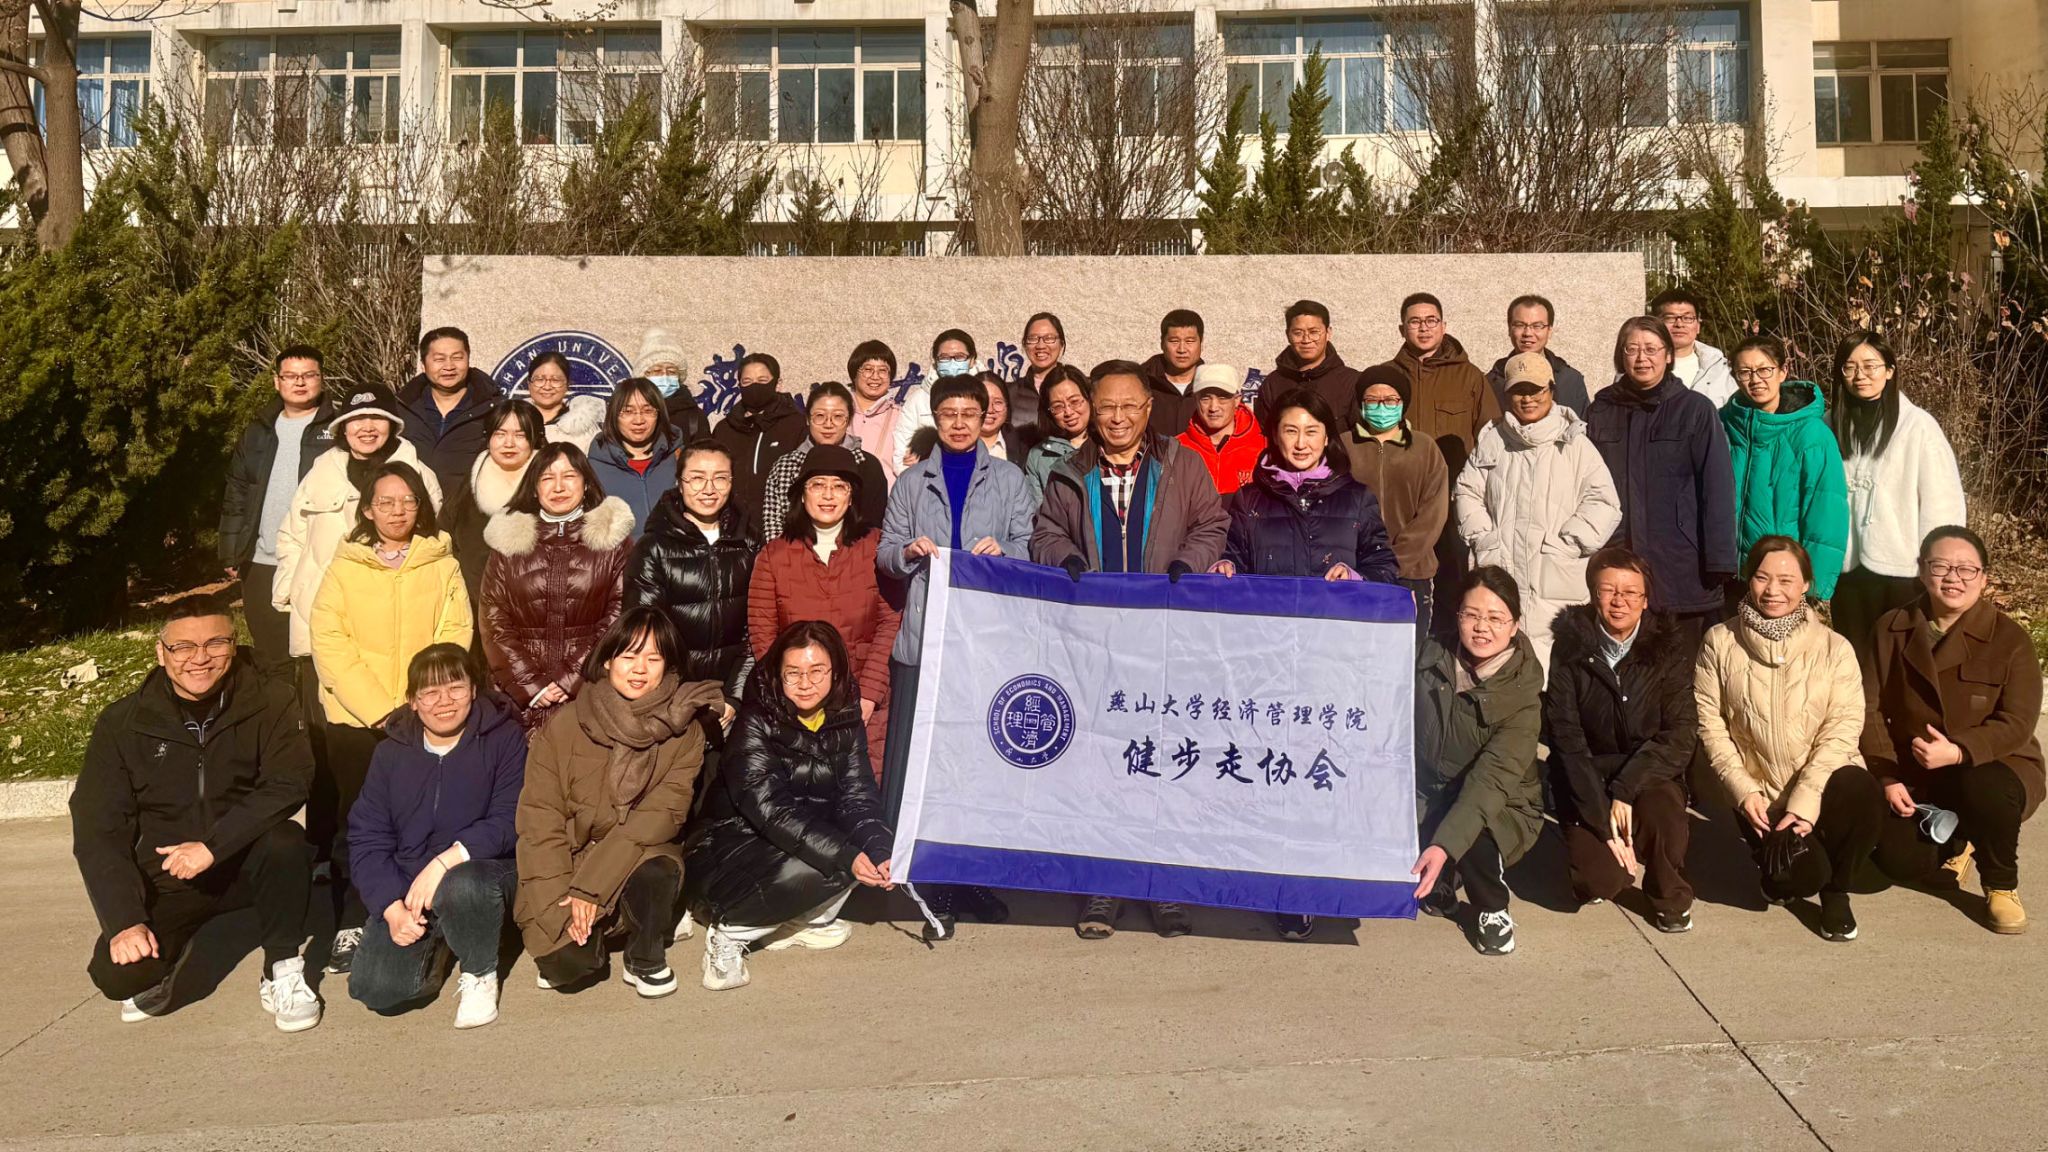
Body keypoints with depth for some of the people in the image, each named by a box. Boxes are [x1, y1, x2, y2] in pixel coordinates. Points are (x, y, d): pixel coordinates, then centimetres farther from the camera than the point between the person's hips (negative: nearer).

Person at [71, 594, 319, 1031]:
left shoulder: (271, 701, -10)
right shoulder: (123, 723, -6)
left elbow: (289, 784, -21)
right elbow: (97, 830, -7)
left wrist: (213, 846, -31)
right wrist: (126, 921, -18)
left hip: (245, 862, -1)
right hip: (167, 880, 1)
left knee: (285, 842, -34)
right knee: (118, 974, -23)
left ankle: (283, 973, -12)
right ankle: (162, 959, 15)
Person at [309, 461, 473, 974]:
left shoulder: (443, 567, 9)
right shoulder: (345, 567, 8)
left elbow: (453, 639, 0)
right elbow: (329, 641, -3)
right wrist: (378, 708, -13)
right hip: (355, 719, 0)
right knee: (358, 822, 0)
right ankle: (352, 927, 9)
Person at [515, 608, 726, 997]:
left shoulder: (683, 732, -8)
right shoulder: (564, 725, -8)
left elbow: (662, 814, -15)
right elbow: (539, 818, -8)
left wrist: (590, 887, -22)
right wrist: (564, 900, -18)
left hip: (643, 857, 0)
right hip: (567, 860, 0)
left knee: (654, 873, -34)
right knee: (568, 960, -25)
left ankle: (646, 961, -3)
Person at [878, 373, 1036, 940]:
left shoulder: (1009, 480, 14)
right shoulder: (911, 482, 17)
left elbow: (1030, 549, 7)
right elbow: (885, 553, 12)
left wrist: (1001, 551, -13)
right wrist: (909, 551, -9)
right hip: (923, 635, 1)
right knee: (916, 756, -4)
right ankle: (928, 882, 4)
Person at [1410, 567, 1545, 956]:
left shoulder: (1522, 697, -19)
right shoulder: (1432, 656, -7)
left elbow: (1491, 781, -30)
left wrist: (1444, 847, -45)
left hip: (1499, 809, -3)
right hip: (1428, 795, 4)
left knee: (1472, 844, -36)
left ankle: (1493, 910, 1)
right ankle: (1439, 885, 10)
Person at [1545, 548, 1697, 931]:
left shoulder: (1669, 651, -2)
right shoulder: (1570, 650, -6)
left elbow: (1679, 734, -11)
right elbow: (1566, 739, -11)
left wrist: (1624, 791, -23)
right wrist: (1603, 819, -20)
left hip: (1649, 776, 1)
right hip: (1587, 781, -1)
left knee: (1662, 809, -33)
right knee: (1598, 879, -22)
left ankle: (1670, 898, -2)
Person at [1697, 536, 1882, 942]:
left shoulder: (1833, 648, 0)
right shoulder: (1720, 644, 1)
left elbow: (1843, 727, -8)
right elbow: (1709, 722, -1)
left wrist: (1806, 799, -19)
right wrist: (1743, 790, -12)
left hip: (1825, 782, 1)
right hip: (1761, 794, -1)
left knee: (1863, 793, -34)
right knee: (1801, 876, -25)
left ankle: (1835, 892, -3)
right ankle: (1781, 867, 18)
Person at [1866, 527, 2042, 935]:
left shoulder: (2010, 638, -9)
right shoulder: (1892, 629, 1)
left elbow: (2017, 724, -17)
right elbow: (1870, 708, -1)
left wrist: (1958, 751, -34)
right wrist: (1888, 777, -12)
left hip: (1991, 767, -3)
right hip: (1915, 779, 3)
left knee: (1984, 788, -39)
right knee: (1899, 861, -18)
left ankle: (2001, 885, -7)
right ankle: (1955, 844, 23)